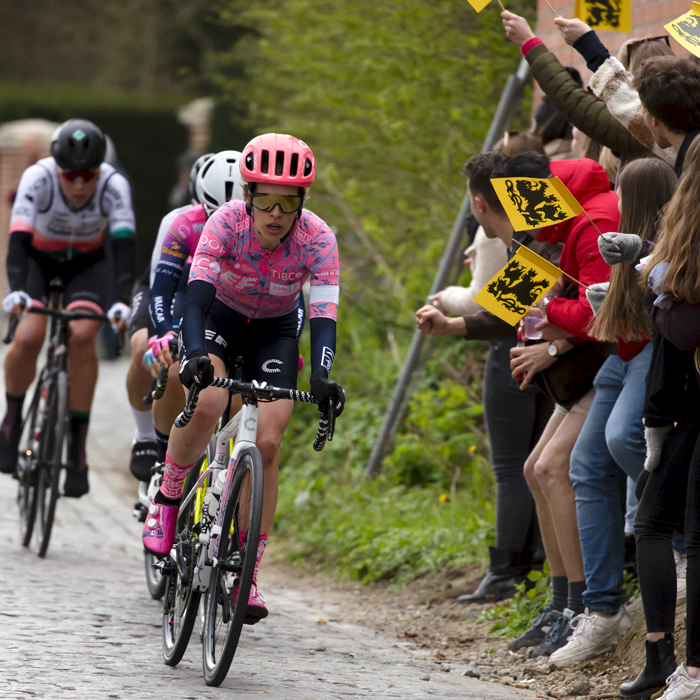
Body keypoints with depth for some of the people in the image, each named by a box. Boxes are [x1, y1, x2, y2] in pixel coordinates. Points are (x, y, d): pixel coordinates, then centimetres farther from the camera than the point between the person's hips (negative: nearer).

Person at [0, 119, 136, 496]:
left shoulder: (113, 186, -28)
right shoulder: (38, 178, -31)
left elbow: (124, 245, -35)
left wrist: (123, 300, -50)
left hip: (86, 263, 1)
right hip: (37, 257, -1)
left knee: (82, 337, -25)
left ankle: (77, 447, -15)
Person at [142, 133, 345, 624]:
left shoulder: (317, 239, -26)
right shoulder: (227, 222, -28)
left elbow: (324, 315, -32)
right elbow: (197, 295, -36)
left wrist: (322, 377, -49)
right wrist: (195, 354, -53)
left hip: (275, 331, 1)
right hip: (219, 318, -1)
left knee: (267, 444, -14)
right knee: (208, 401, -32)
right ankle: (167, 499, -6)